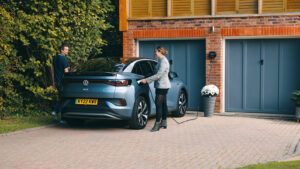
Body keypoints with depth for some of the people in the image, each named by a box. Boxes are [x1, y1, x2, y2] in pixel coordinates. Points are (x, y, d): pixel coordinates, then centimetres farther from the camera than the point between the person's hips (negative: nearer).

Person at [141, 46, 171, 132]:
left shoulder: (163, 61, -16)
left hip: (162, 85, -10)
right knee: (163, 104, 13)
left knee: (158, 104, -11)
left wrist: (147, 80, -19)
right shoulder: (161, 60, 16)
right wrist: (148, 80, 19)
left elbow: (158, 75, -21)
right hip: (162, 85, 10)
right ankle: (164, 122, 18)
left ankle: (157, 124, -10)